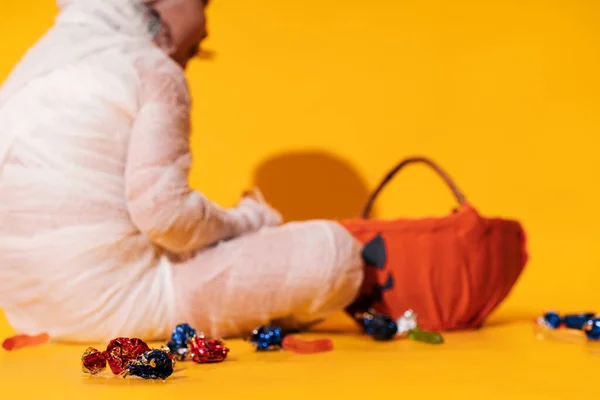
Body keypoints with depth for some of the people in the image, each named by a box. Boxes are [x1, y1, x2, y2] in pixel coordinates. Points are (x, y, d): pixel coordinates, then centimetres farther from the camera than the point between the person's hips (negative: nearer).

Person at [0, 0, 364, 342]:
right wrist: (247, 222, -1)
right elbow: (161, 210, -19)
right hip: (112, 303, -10)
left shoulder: (38, 63, 15)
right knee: (331, 251, -8)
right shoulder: (151, 68, -10)